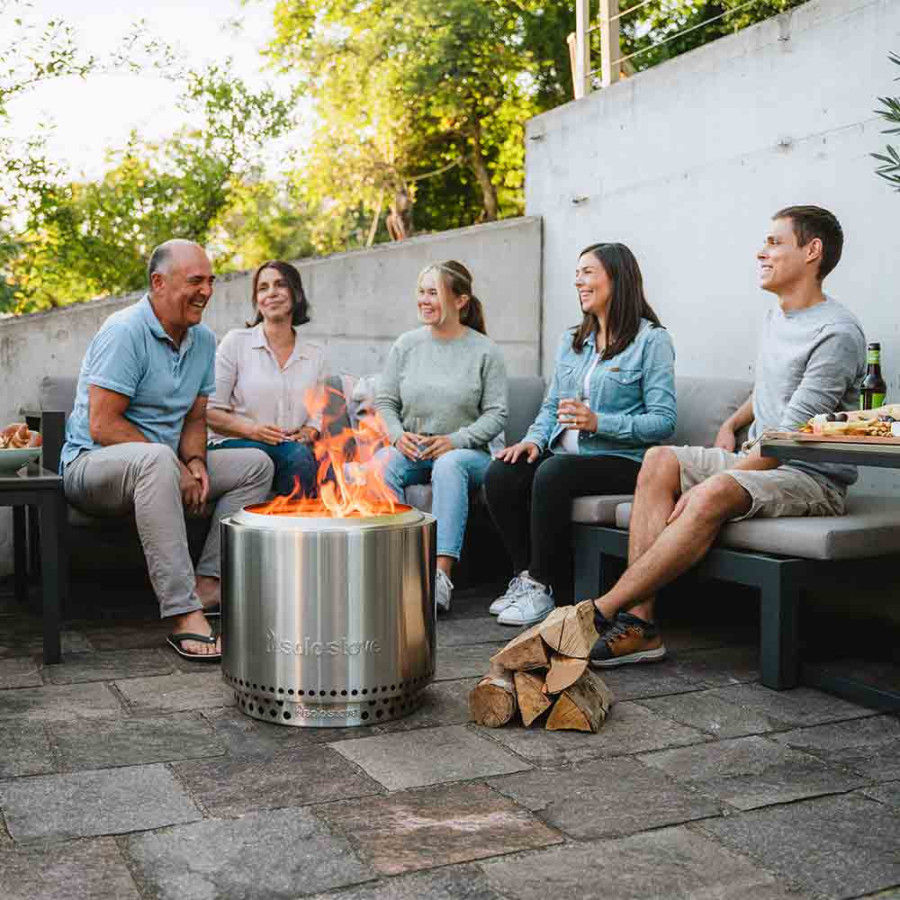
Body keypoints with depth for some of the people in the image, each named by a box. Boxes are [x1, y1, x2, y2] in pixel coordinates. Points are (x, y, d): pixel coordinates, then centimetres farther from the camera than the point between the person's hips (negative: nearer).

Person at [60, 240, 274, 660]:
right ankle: (182, 615, -43)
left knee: (256, 464, -2)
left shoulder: (204, 340, 7)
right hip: (92, 464, -8)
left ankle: (207, 583, -12)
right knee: (157, 460, -40)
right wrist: (178, 469, -21)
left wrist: (194, 462, -9)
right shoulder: (124, 331, -18)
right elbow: (102, 426, -23)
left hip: (161, 463, 8)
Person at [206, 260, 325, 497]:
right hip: (234, 443, -3)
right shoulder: (236, 342, 5)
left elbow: (318, 416, 18)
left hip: (291, 446, 3)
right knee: (297, 454, -33)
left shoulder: (315, 355, 16)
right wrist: (252, 430, -15)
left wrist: (307, 434, -6)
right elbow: (210, 411, 1)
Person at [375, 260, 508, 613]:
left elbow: (496, 413, -1)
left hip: (465, 451, -3)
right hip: (409, 450, 3)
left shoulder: (484, 351, 2)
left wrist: (455, 440, -15)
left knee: (450, 465, -38)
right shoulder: (407, 344, 11)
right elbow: (384, 401, 12)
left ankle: (441, 574, -43)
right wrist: (398, 436, -9)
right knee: (380, 465, -31)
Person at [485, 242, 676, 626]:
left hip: (621, 460, -6)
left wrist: (599, 422, -22)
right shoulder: (570, 341, 20)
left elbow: (663, 420, -10)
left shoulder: (651, 340, -2)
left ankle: (542, 587, -19)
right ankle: (525, 576, -7)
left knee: (552, 474, -34)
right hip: (565, 452, 6)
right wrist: (534, 438, -2)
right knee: (500, 474, -21)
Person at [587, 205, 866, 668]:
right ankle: (639, 621, -24)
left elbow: (791, 437, -21)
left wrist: (704, 489, -23)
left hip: (813, 477, -9)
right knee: (660, 460, -14)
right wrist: (731, 425, 15)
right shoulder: (775, 318, 15)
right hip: (758, 460, 9)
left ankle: (603, 610, -32)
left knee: (713, 495, -36)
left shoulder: (836, 334, -15)